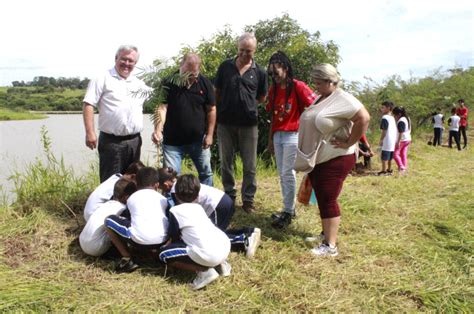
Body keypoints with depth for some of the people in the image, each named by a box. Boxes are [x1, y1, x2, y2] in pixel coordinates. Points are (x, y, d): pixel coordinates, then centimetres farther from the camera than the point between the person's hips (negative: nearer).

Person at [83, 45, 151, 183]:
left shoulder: (139, 84, 14)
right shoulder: (103, 79, -4)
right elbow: (88, 105, -9)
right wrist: (90, 132, -18)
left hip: (134, 141, 6)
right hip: (112, 141, -6)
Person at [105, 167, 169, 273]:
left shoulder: (131, 198, 19)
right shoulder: (162, 198, 21)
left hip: (139, 241, -3)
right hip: (162, 240, 4)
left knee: (109, 220, 18)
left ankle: (127, 259, 13)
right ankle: (156, 251, 19)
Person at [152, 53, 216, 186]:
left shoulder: (205, 83, -3)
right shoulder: (169, 83, -9)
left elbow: (211, 110, 1)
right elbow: (162, 107, -17)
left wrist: (209, 134, -2)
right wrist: (158, 129, -32)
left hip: (198, 140, 2)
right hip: (173, 141, -2)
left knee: (206, 173, 14)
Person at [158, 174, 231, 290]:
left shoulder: (175, 210, 5)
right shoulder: (199, 207, 22)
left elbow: (175, 238, 11)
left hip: (208, 254, -7)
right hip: (226, 246, 7)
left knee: (164, 254, 7)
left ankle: (204, 271, -3)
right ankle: (220, 263, 17)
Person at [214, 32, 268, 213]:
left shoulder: (259, 73, 1)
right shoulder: (225, 67, 3)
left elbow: (261, 98, 12)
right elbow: (217, 93, 10)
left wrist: (246, 104, 4)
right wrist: (227, 106, 5)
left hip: (248, 124, -1)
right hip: (225, 123, 1)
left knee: (249, 165, 3)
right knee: (226, 163, 10)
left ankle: (248, 199, 15)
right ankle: (229, 196, 24)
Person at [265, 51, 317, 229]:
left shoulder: (298, 87, -9)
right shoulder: (273, 90, 10)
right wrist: (270, 139, 13)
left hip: (292, 135, -6)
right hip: (277, 136, 6)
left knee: (287, 173, -6)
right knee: (282, 174, 9)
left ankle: (288, 212, 3)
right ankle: (288, 209, 19)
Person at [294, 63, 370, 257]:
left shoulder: (342, 100, -16)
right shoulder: (320, 99, 13)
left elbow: (364, 118, -26)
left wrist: (349, 143, -21)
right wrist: (308, 156, 16)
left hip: (335, 159, -9)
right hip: (317, 159, 9)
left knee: (328, 199, -8)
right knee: (322, 199, 15)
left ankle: (330, 246, -2)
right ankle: (327, 234, 28)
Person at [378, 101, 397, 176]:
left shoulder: (385, 117, -14)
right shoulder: (392, 117, 11)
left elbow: (384, 130, -17)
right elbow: (394, 130, 14)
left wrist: (381, 140, -10)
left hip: (387, 141, -9)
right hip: (393, 140, 9)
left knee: (384, 157, -3)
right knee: (390, 157, 17)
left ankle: (384, 171, 0)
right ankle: (389, 170, 24)